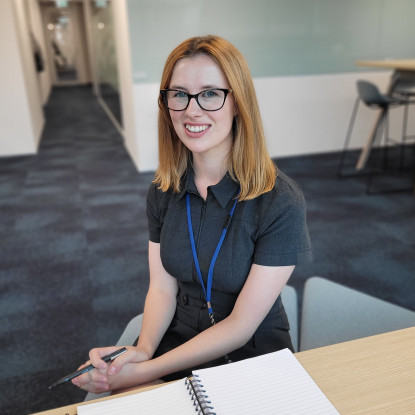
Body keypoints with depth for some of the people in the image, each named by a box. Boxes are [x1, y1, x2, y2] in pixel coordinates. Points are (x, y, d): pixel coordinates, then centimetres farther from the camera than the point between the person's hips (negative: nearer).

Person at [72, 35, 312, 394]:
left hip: (252, 356, -1)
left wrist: (146, 372, -20)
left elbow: (241, 326, -17)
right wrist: (143, 349, -20)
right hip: (176, 346, 2)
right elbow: (162, 289, -1)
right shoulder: (163, 191, -4)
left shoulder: (281, 203, -20)